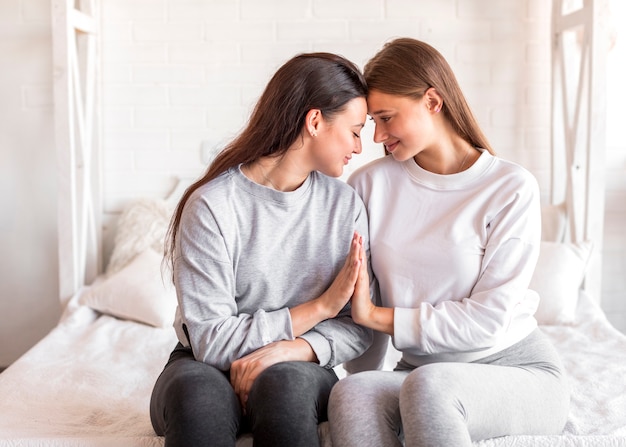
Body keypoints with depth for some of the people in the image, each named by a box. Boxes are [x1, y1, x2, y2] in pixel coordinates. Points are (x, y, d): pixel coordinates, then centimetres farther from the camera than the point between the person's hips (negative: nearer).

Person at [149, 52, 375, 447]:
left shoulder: (345, 204, 0)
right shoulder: (212, 206, -13)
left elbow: (359, 327, -2)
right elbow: (211, 340, -16)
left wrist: (290, 349, -21)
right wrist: (320, 307, -12)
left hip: (300, 371, 2)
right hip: (208, 369, -1)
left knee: (284, 381, -33)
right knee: (195, 388, -35)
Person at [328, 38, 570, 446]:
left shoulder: (513, 189, -9)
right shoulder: (372, 182, 2)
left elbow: (487, 320, -13)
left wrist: (376, 317, -12)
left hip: (520, 370, -3)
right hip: (421, 371, 3)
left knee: (428, 384, -36)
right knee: (351, 393, -31)